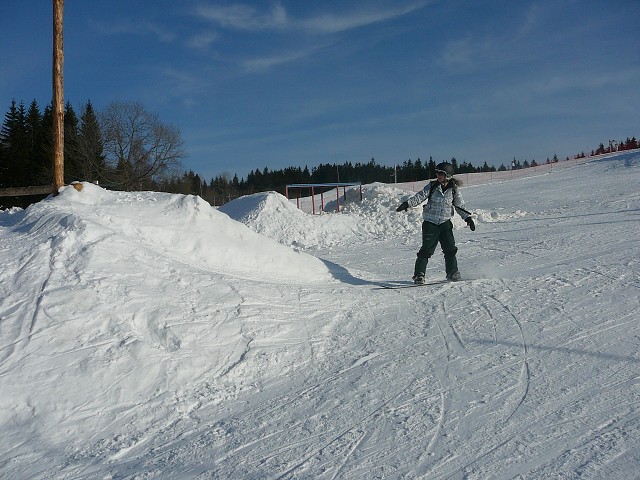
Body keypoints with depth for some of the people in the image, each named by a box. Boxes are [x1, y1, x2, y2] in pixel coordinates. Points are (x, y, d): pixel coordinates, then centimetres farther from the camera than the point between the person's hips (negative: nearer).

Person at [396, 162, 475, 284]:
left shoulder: (454, 190, 3)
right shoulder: (432, 186, -1)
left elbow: (460, 205, 9)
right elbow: (420, 196, -10)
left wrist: (468, 218, -1)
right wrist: (407, 203, -24)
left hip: (445, 223, 2)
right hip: (430, 223, -2)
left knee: (450, 248, -4)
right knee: (427, 249, -8)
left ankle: (452, 272, 12)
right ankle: (419, 274, -3)